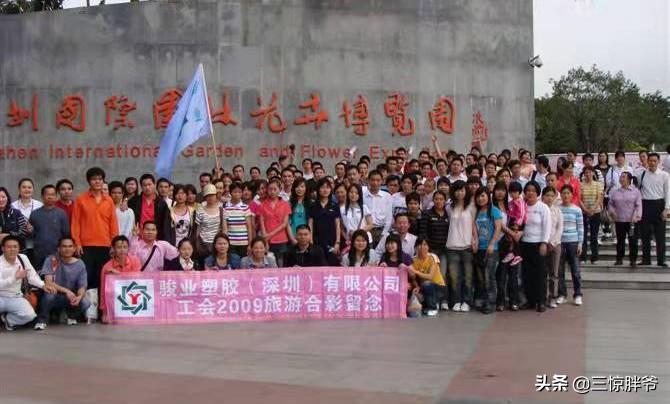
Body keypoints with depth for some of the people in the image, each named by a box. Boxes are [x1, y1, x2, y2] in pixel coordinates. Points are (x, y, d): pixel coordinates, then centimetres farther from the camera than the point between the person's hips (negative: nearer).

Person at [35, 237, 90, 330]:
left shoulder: (80, 264, -3)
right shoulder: (51, 260, -11)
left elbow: (82, 287, -6)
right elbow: (48, 282, -20)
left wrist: (79, 296, -30)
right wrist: (66, 291, -32)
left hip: (71, 298, 3)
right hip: (52, 298, -3)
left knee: (85, 302, -25)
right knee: (50, 292, -36)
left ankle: (72, 316, 11)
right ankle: (42, 320, -10)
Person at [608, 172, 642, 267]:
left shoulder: (635, 191, 2)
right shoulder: (615, 192, 11)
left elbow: (638, 205, -4)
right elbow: (610, 204, 16)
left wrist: (636, 216, -16)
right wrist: (612, 212, -3)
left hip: (632, 221, -3)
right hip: (619, 221, 3)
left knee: (633, 241, -1)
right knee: (620, 240, 8)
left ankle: (633, 260, 7)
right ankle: (619, 259, 17)